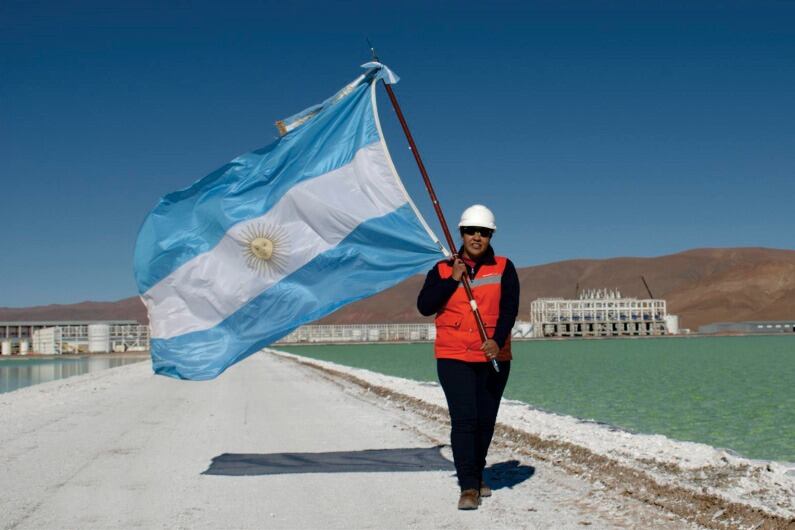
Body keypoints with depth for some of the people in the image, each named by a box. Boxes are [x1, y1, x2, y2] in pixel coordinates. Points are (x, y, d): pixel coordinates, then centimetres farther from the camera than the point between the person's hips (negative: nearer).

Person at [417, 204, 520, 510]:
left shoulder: (504, 268, 3)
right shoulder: (443, 270, 4)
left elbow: (509, 309, -7)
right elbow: (424, 307, -6)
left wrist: (497, 340, -23)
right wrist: (452, 279, -12)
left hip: (494, 358, 2)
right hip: (453, 357, -1)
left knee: (485, 422, 12)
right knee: (464, 420, -12)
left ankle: (477, 476, 31)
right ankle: (468, 487, -7)